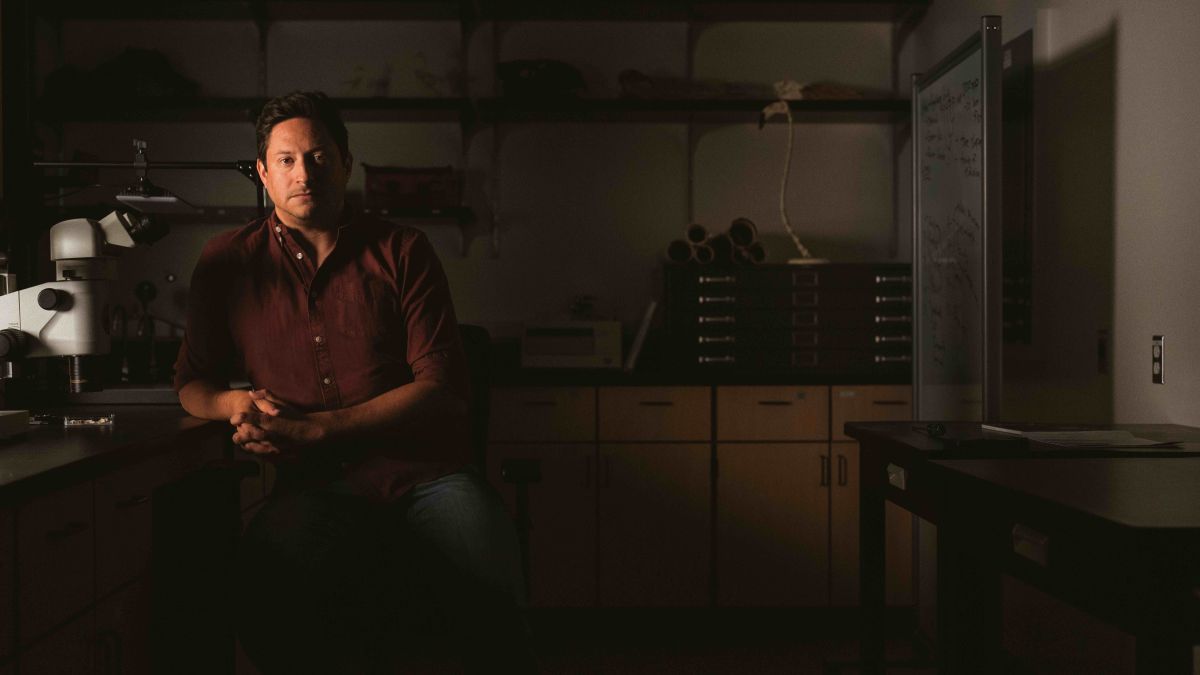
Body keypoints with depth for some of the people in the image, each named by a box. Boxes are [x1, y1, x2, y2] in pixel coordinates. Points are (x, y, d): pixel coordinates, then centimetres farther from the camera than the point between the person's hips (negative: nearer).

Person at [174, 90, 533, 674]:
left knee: (494, 621, -32)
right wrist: (238, 404, -3)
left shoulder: (401, 252, 11)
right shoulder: (229, 263, 16)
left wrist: (314, 427, -9)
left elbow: (444, 387, 1)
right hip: (316, 488, 1)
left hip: (424, 473, -1)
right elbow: (192, 383, 24)